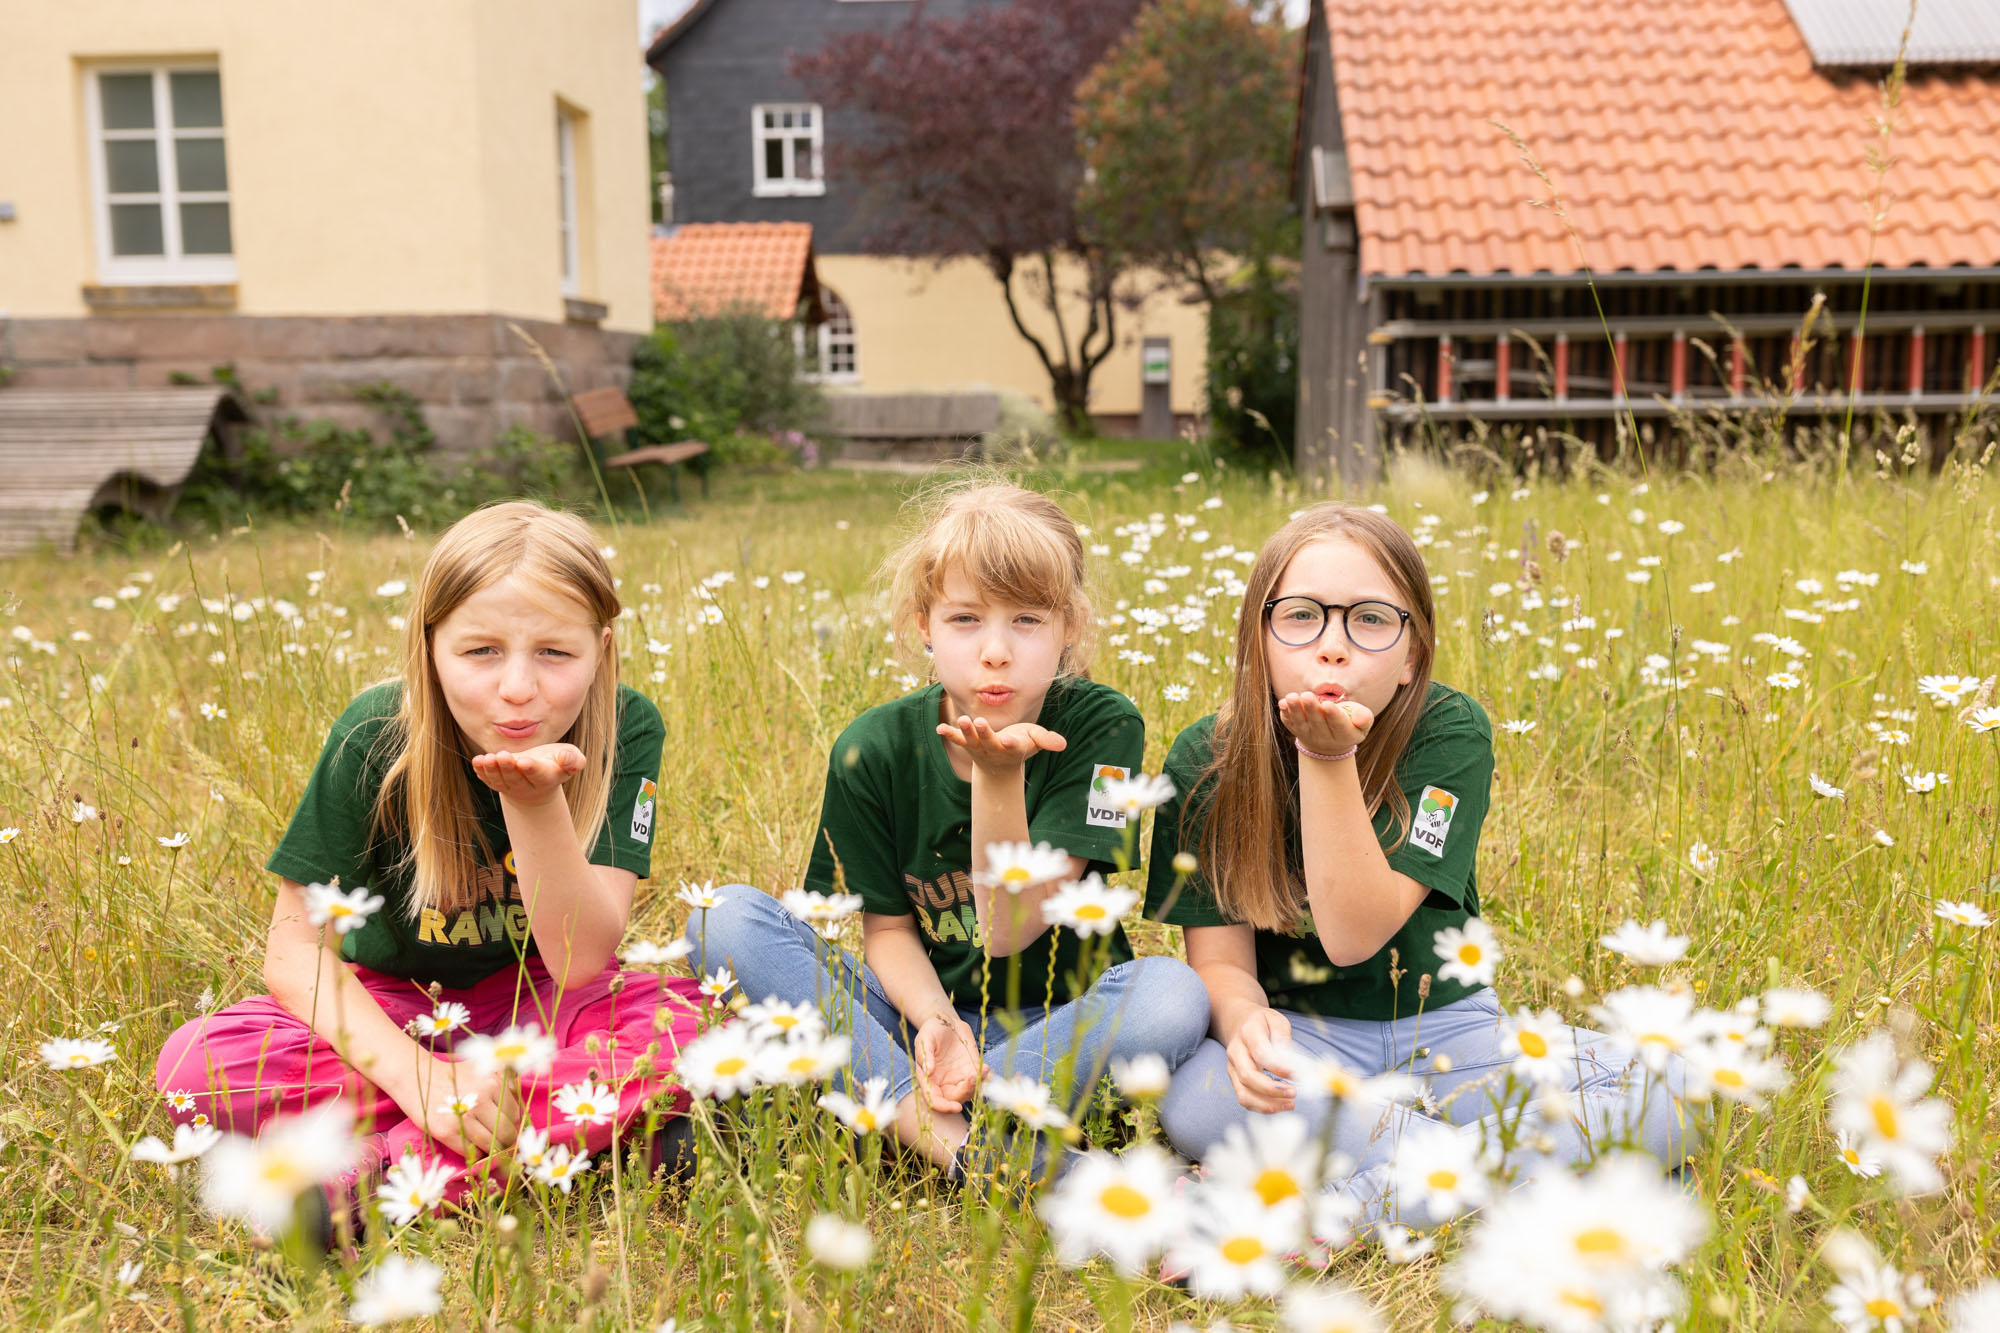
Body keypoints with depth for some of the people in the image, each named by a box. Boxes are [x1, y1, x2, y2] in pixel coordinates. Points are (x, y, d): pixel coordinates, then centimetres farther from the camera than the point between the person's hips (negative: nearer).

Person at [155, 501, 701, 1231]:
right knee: (194, 1066, -26)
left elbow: (578, 963, -23)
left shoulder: (623, 731, -20)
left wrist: (536, 802, -39)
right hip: (388, 1008, 1)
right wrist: (419, 1076, -30)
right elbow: (295, 943, -15)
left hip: (537, 1006, 0)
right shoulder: (378, 736, -20)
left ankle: (377, 1169, -26)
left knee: (700, 1027, -30)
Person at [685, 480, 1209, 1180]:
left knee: (1174, 993, -34)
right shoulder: (873, 748, -9)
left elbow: (1009, 930, -19)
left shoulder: (1101, 728, -14)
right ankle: (962, 1145, -30)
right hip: (925, 1008, 2)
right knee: (723, 914, -19)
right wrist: (933, 1021, -22)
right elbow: (887, 926, -1)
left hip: (1063, 1020, -2)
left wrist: (1000, 776, -34)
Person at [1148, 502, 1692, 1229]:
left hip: (1444, 1027, 1)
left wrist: (1329, 760, -32)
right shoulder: (1205, 760, -9)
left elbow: (1354, 936, -21)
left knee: (1665, 1092, -23)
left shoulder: (1449, 733, -13)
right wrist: (1245, 1020, -33)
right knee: (1192, 1099, -36)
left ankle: (1347, 1213, -26)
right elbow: (1220, 956, -9)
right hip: (1304, 1038, -1)